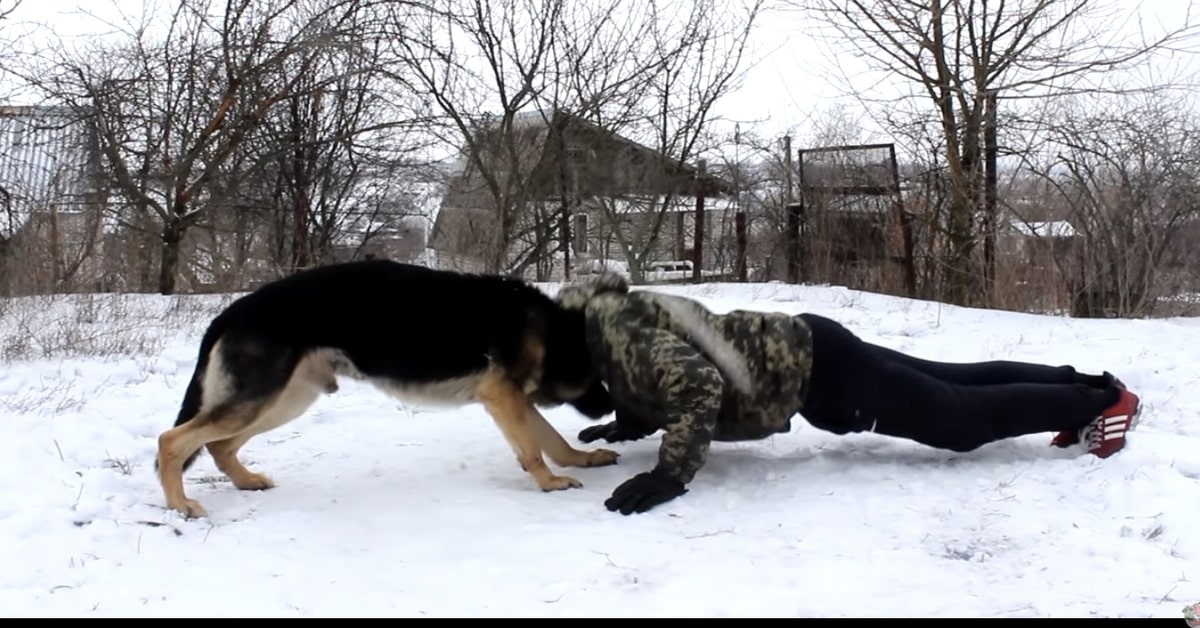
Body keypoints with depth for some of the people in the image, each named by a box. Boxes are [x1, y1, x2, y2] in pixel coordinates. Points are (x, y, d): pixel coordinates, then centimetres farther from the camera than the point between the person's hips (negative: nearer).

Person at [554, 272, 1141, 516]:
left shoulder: (614, 331, -22)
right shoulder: (602, 325, 7)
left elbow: (696, 384, -35)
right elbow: (655, 388, 21)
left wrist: (671, 473, -33)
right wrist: (628, 423, 7)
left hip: (814, 368, -9)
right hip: (804, 353, 9)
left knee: (963, 419, 3)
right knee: (954, 385, 20)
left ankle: (1103, 401, 17)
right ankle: (1078, 383, 33)